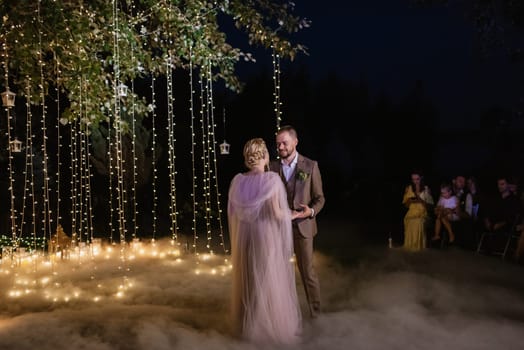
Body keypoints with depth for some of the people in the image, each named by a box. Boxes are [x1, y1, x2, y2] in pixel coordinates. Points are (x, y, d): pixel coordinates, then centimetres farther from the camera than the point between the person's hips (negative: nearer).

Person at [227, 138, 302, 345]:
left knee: (247, 281, 18)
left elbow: (232, 212, 5)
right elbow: (277, 214, -20)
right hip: (267, 238, -5)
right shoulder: (272, 179, -16)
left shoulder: (237, 181, -2)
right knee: (270, 283, 8)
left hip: (244, 238, 5)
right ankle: (272, 327, 19)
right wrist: (291, 215, -1)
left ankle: (246, 325, 30)